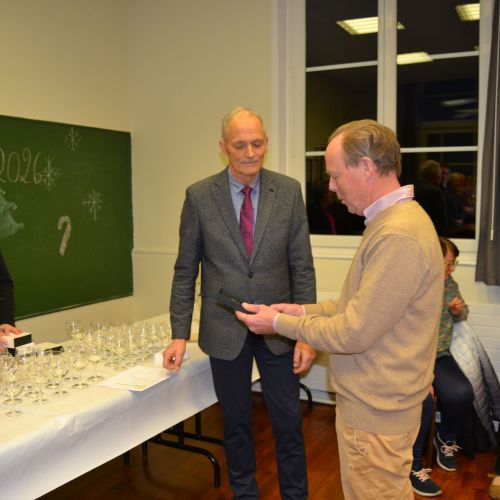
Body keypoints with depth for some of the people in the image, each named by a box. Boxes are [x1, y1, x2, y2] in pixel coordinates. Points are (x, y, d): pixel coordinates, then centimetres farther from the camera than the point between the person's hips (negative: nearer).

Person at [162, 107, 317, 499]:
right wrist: (180, 334, -4)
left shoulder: (289, 191, -4)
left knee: (288, 423, 11)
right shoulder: (199, 196, -5)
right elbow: (185, 271, -1)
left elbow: (302, 268, -3)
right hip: (224, 330, 0)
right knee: (236, 423, 15)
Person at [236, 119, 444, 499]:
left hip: (374, 410, -9)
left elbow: (353, 333, -24)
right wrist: (303, 311, 4)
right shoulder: (395, 219, 7)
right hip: (377, 399, 9)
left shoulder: (398, 236, -26)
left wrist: (279, 322, -12)